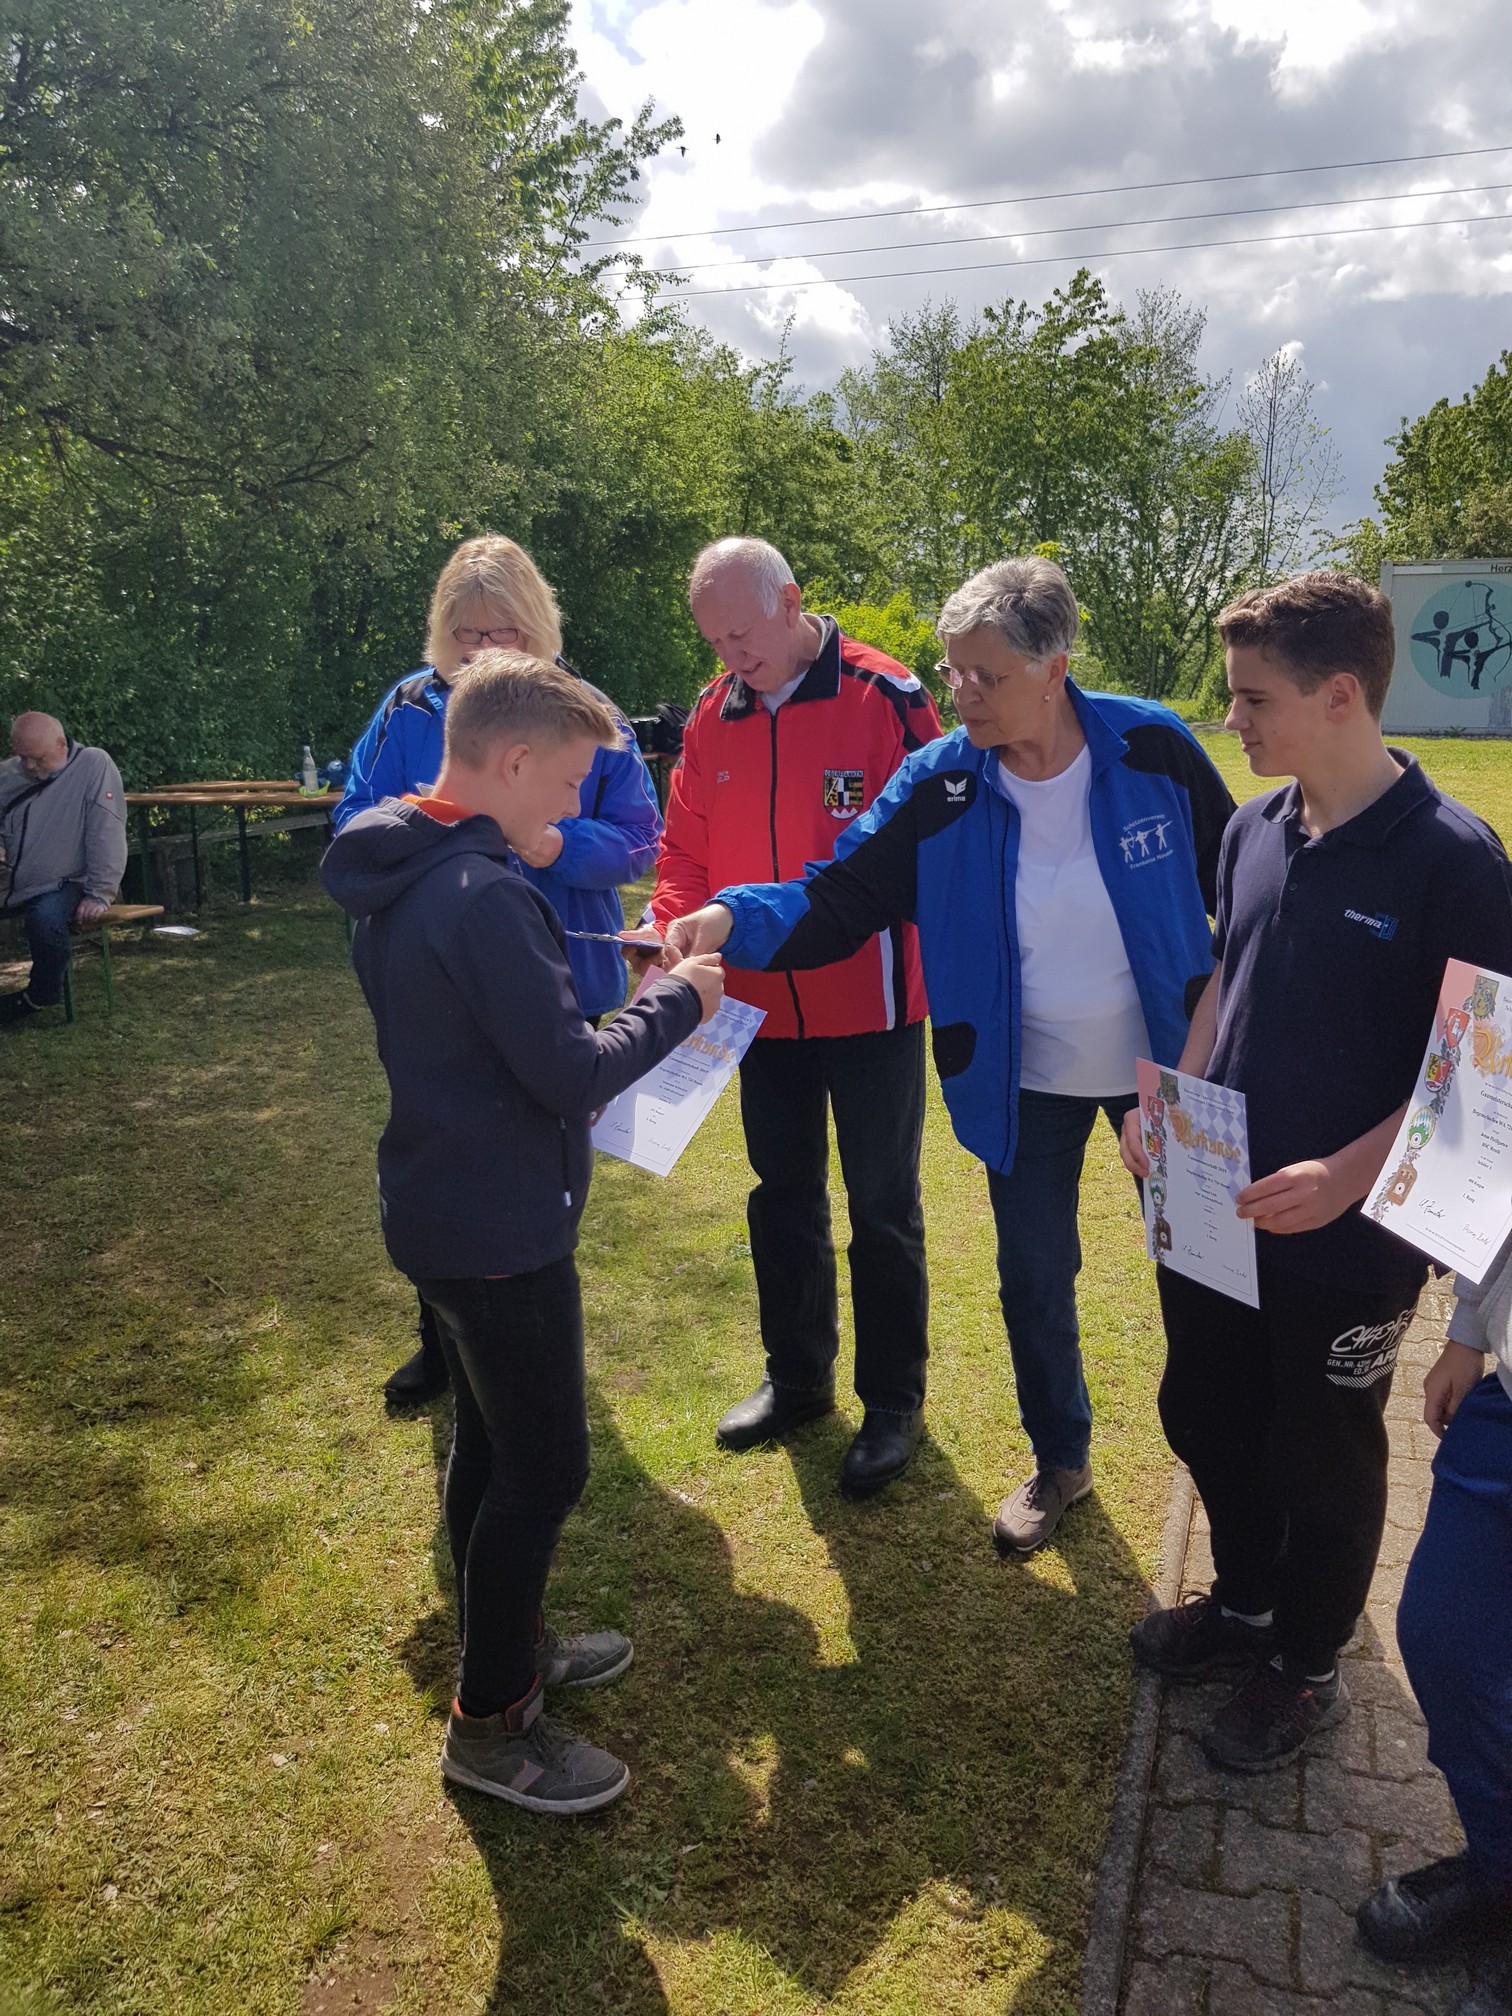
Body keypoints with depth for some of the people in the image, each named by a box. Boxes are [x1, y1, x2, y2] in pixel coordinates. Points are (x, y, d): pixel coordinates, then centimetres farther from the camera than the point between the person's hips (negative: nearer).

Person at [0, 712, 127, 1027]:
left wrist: (99, 895, -20)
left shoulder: (94, 765, -13)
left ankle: (39, 997, -6)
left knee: (45, 919, -33)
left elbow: (107, 835, -16)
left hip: (61, 884, -5)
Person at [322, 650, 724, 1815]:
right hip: (501, 1229, -10)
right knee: (545, 1468, 3)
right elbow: (572, 1073, -24)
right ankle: (490, 1726, 19)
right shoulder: (482, 898, -25)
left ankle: (509, 1644, 39)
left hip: (441, 1207, 10)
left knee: (493, 1442, 22)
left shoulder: (397, 878, 7)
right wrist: (676, 1002, -11)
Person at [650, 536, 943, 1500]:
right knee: (783, 1196, 18)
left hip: (869, 1008, -5)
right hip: (763, 1006, 5)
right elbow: (687, 852, 7)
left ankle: (894, 1400, 26)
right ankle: (796, 1377, 37)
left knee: (882, 1207, 8)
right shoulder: (713, 717, 4)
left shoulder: (886, 698, -12)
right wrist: (675, 930, -13)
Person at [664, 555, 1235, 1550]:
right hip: (1026, 1085, 1)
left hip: (1169, 1061, 0)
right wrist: (733, 920, -32)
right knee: (1034, 1282, 14)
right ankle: (1060, 1463, 40)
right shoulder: (938, 786, -13)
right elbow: (836, 901, -14)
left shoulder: (1151, 747, -15)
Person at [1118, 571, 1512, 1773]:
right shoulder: (1255, 830, 0)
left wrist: (1347, 1175, -27)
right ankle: (1246, 1602, 49)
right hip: (1216, 1207, 6)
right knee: (1205, 1415, 22)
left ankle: (1307, 1665, 40)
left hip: (1348, 1237, -6)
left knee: (1322, 1459, 14)